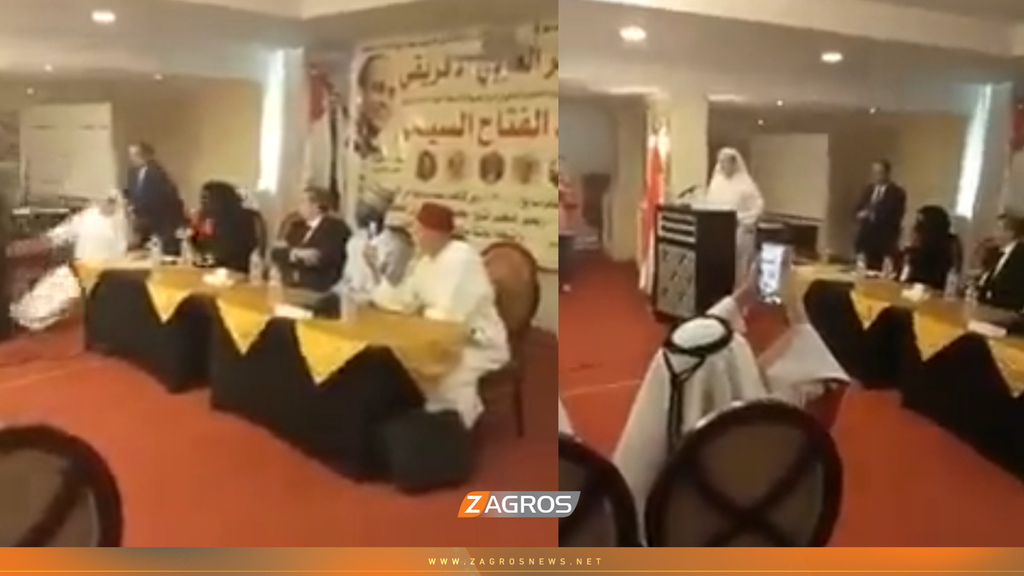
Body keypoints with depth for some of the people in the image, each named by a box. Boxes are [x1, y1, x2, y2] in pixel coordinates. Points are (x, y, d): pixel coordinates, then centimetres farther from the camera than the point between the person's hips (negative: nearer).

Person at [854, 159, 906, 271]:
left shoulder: (897, 193, -5)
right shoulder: (869, 189, 15)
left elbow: (894, 216, -11)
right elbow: (859, 209, 15)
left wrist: (872, 215, -14)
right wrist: (862, 214, -8)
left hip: (884, 241, -5)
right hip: (865, 238, 5)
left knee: (881, 272, -9)